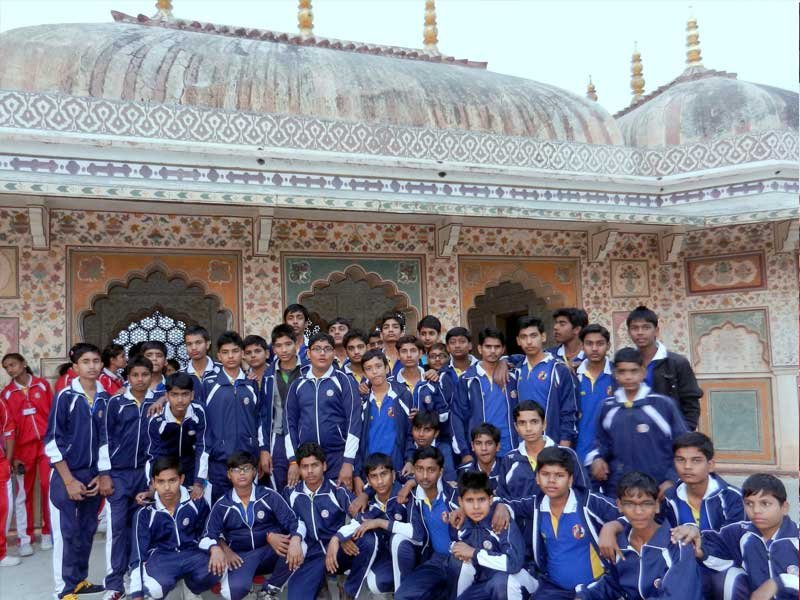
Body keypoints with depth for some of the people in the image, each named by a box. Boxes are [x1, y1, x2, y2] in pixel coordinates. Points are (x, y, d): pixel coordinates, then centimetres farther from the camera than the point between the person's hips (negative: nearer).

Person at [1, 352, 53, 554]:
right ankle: (25, 539, 12)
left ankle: (48, 533, 16)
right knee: (23, 492, 4)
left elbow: (54, 413, 5)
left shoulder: (43, 384, 3)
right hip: (23, 446, 0)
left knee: (49, 488, 2)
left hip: (47, 443, 0)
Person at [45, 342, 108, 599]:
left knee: (87, 531, 12)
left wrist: (102, 475, 4)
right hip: (66, 475, -4)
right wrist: (69, 480, -12)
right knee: (66, 533, 1)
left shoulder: (106, 399, 2)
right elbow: (53, 441, -10)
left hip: (94, 476, 4)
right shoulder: (65, 397, -10)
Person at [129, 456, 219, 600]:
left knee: (215, 570, -33)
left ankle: (190, 583, 4)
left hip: (192, 554, 1)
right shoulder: (145, 513, -8)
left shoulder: (197, 502, -7)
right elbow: (138, 556, -6)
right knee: (153, 588, -37)